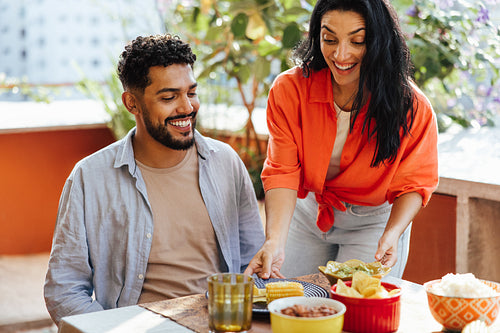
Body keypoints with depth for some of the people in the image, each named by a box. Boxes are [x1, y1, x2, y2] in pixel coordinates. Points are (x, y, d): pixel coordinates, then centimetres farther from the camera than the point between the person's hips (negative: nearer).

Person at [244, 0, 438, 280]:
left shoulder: (411, 106, -22)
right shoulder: (289, 89, -20)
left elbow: (413, 185, -13)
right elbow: (282, 172, -23)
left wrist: (392, 235, -33)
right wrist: (275, 241, -39)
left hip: (374, 222, -2)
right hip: (306, 215, 2)